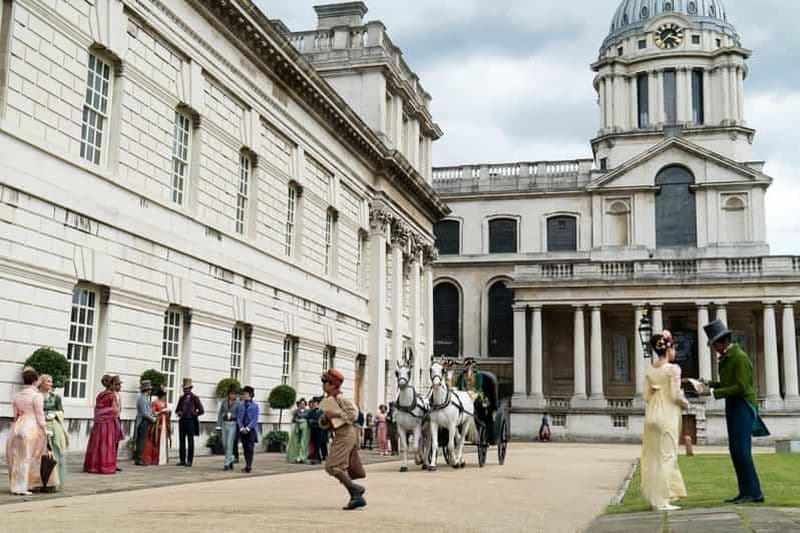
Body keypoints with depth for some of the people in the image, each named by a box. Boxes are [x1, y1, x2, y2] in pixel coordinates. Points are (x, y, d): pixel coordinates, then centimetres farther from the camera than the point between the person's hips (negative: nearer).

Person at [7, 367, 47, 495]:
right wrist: (45, 431, 0)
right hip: (31, 427, -6)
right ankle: (22, 488, 6)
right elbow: (39, 415, -8)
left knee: (16, 458, 13)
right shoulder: (37, 396, -9)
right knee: (26, 458, 2)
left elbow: (15, 414, 15)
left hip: (16, 427, 6)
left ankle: (15, 487, 19)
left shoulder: (17, 395, 10)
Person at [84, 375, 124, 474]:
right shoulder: (112, 395, -10)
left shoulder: (99, 395, 10)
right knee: (107, 445, -3)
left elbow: (96, 409, 13)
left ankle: (93, 466, 12)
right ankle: (106, 467, -2)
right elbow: (115, 411, -14)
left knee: (96, 444, 9)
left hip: (98, 423, 7)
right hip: (109, 422, -7)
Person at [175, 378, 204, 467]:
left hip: (190, 421, -5)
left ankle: (189, 461, 0)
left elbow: (201, 411, -2)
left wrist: (193, 415, -6)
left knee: (190, 442, -2)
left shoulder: (194, 398, -2)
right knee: (182, 441, 6)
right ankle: (182, 460, 12)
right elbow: (177, 409, 20)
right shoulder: (182, 398, 14)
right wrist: (178, 413, 0)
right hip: (182, 421, 5)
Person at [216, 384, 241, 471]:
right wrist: (218, 426, 0)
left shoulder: (238, 403, -3)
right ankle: (231, 459, 29)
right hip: (224, 424, 4)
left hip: (233, 425, -3)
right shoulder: (224, 401, 4)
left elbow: (240, 416, -1)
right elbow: (220, 414, 5)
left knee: (229, 444, -11)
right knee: (225, 445, 8)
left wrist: (239, 428, -5)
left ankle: (227, 464, -6)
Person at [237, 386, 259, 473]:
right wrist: (242, 428, -7)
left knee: (250, 447, -13)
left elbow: (255, 419, -4)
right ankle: (247, 465, 13)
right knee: (245, 447, 5)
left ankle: (249, 466, -16)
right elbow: (238, 418, 7)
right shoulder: (241, 406, 12)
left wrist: (248, 428, -13)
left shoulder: (255, 406, 2)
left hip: (251, 429, -4)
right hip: (243, 430, 4)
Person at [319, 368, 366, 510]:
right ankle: (357, 498, 13)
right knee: (341, 468, 9)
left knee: (332, 466, -11)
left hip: (346, 435, -10)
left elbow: (354, 413, -19)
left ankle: (356, 489, -2)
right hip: (339, 436, 10)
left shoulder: (340, 398, -12)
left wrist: (336, 414, -19)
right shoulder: (327, 400, 15)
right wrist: (324, 418, -4)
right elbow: (323, 424, 19)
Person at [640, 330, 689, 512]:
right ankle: (662, 500, 0)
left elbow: (646, 396, 6)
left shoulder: (649, 370, 7)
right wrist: (685, 404, 6)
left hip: (652, 415, 6)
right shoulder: (673, 368, -10)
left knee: (653, 456, 13)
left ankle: (655, 496, 20)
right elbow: (676, 395, -14)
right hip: (668, 415, -6)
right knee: (667, 456, -1)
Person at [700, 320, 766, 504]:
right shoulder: (727, 358, 15)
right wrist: (711, 384, 6)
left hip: (743, 406, -10)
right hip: (733, 407, 10)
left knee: (741, 450, -12)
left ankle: (754, 493, -7)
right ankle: (745, 492, 10)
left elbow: (741, 387, -20)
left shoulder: (740, 357, -14)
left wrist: (713, 393, -19)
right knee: (735, 450, 7)